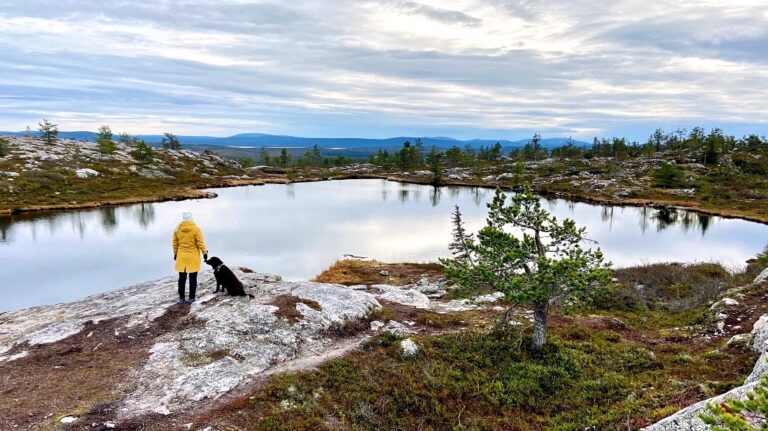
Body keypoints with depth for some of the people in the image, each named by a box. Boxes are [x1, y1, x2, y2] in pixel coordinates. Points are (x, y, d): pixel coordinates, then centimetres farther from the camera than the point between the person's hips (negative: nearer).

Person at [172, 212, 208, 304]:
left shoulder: (177, 229, -1)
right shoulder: (196, 229, -11)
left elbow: (175, 243, 6)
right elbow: (200, 243, -10)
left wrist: (175, 254, 18)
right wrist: (205, 252, 0)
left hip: (181, 257, 3)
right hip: (193, 257, -3)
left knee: (182, 278, 12)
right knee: (193, 279, 5)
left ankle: (181, 298, 16)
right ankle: (191, 298, 6)